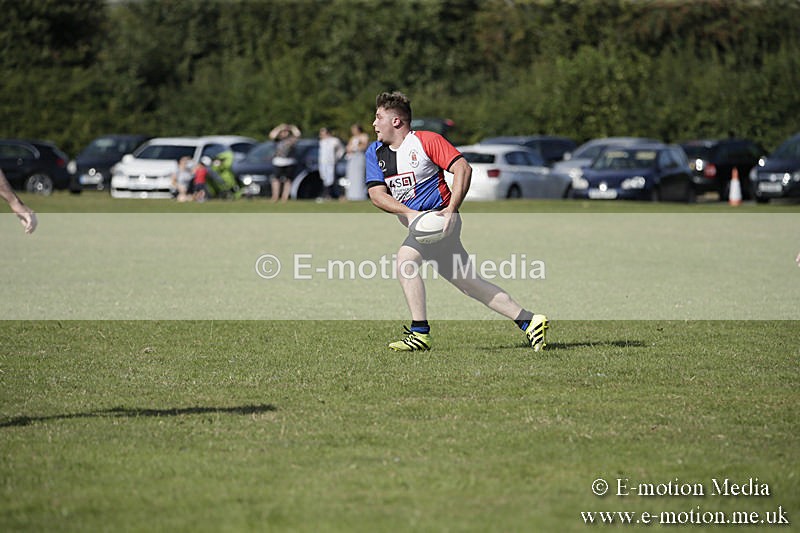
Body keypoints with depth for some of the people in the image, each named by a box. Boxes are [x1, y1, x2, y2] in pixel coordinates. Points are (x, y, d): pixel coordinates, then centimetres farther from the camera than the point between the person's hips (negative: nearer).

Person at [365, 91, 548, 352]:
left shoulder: (426, 140, -8)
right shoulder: (375, 152, 9)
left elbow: (463, 168, -14)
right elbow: (377, 193, -3)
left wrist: (451, 209, -24)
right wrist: (409, 213, -19)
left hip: (439, 218, -7)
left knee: (405, 257, -26)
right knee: (470, 284, 6)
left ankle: (419, 332, -22)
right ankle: (530, 321, 10)